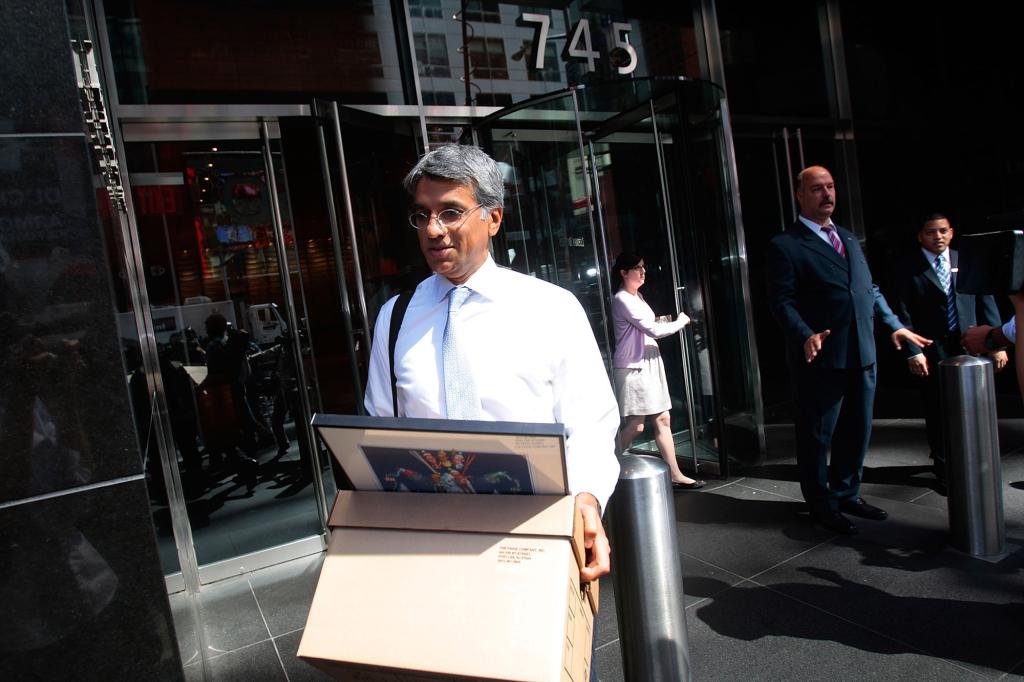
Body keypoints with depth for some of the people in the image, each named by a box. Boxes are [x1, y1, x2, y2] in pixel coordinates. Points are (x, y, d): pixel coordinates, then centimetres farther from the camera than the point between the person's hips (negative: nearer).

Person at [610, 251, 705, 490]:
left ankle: (675, 475, 13)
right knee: (635, 426, -7)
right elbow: (652, 330, -16)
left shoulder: (638, 296, 15)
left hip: (650, 363, 9)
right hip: (632, 367, -9)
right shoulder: (622, 299, -14)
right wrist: (680, 322, -3)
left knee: (663, 419, 8)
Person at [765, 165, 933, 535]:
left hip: (862, 354, 8)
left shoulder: (848, 238, 18)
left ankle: (847, 494, 35)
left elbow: (870, 289, 22)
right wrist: (806, 336, -27)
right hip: (820, 358, -7)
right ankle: (822, 505, 20)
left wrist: (895, 324, 14)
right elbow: (781, 300, -14)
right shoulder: (785, 245, -7)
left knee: (857, 429, 17)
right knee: (817, 435, 4)